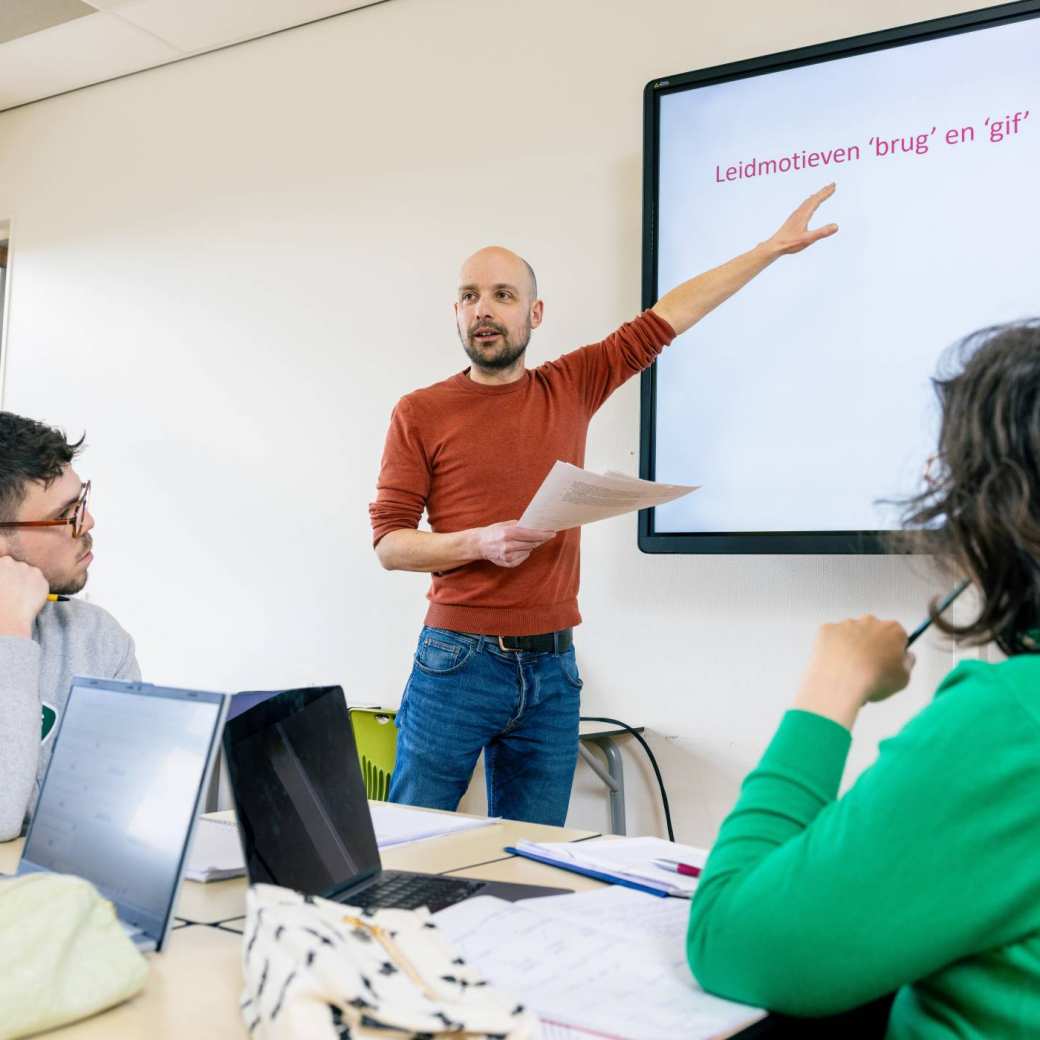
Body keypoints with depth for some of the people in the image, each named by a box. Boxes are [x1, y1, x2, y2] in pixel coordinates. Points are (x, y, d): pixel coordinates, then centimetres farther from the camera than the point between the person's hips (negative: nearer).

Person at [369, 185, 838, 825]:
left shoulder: (571, 389, 8)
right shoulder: (421, 413, -1)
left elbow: (662, 321, 12)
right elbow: (388, 542, -2)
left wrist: (774, 247, 16)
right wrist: (479, 542, -19)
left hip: (552, 668, 3)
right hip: (460, 660, -3)